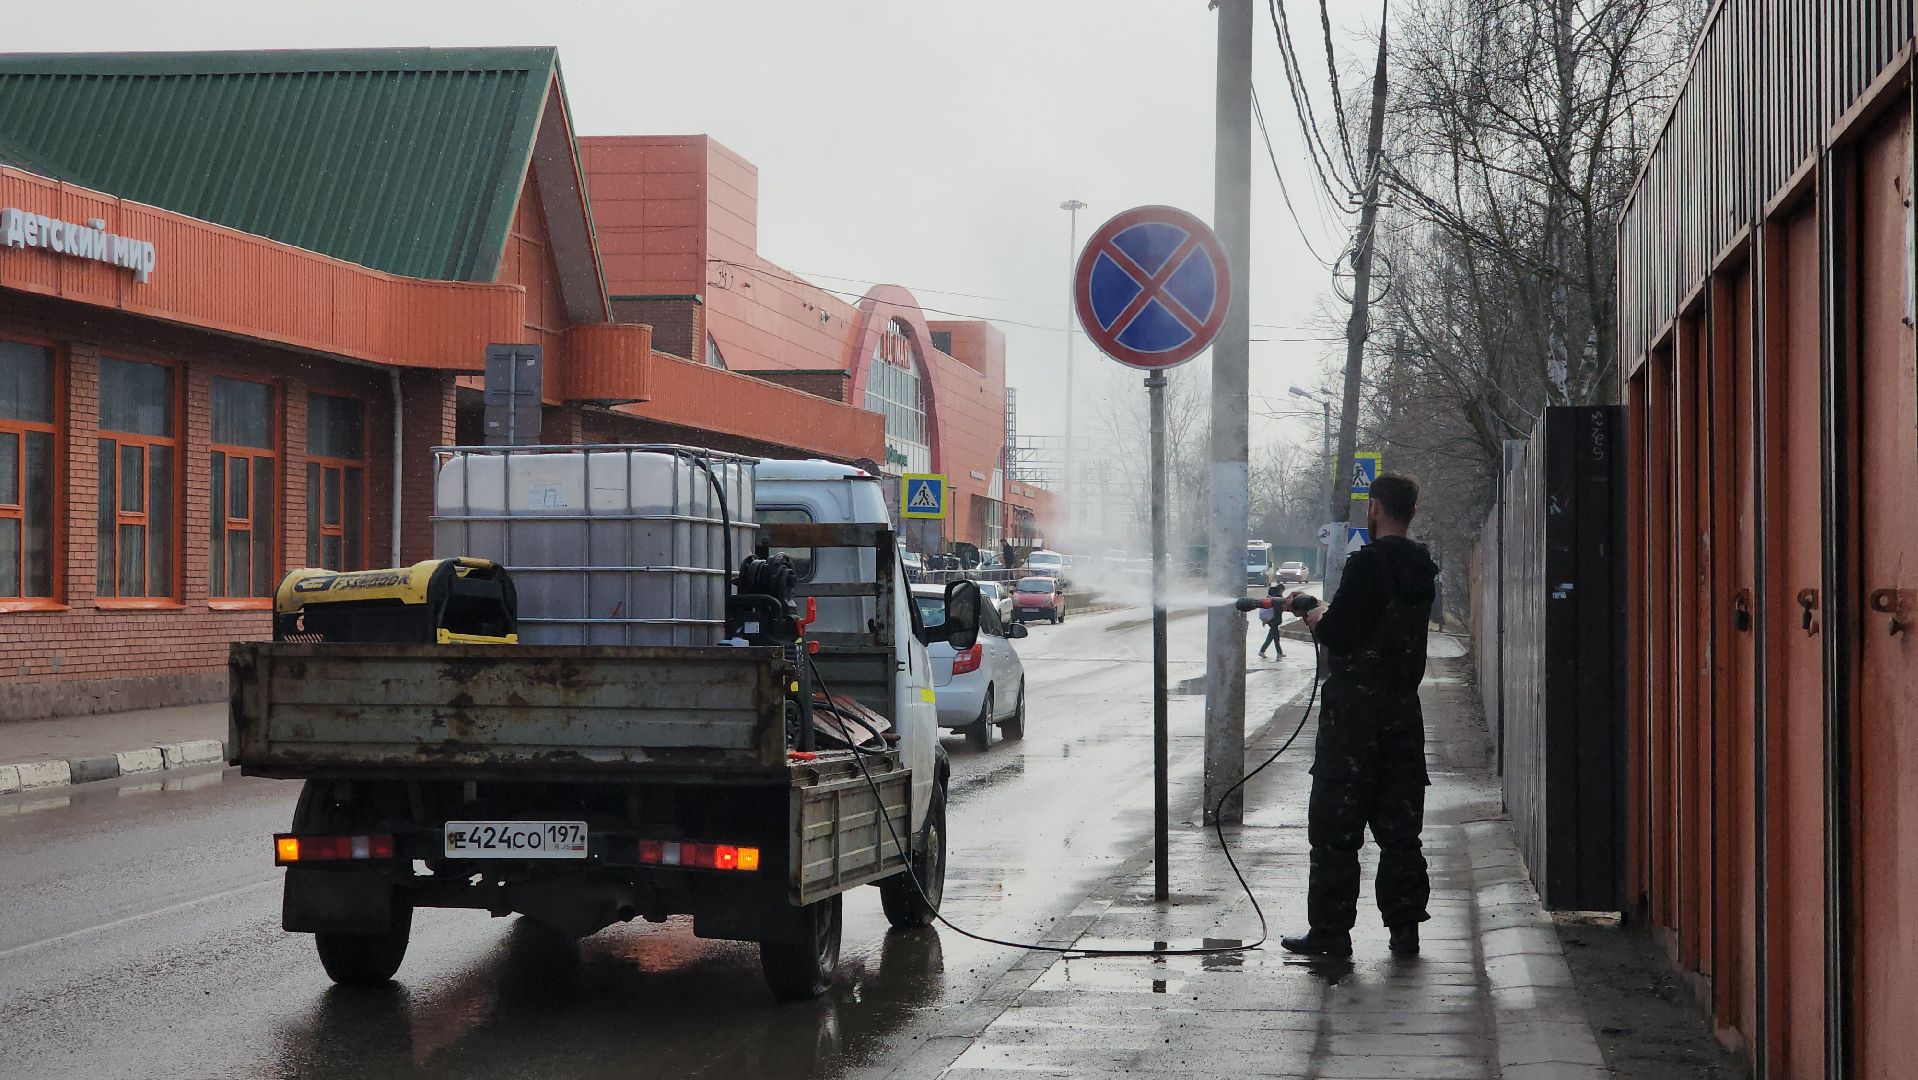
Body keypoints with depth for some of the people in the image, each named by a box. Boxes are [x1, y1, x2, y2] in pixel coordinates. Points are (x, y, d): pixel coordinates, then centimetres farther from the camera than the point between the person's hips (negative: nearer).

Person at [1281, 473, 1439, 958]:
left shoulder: (1367, 563, -15)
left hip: (1357, 705, -7)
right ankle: (1404, 927, 12)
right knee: (1400, 825, 11)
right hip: (1404, 707, 7)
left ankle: (1331, 931, 0)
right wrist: (1333, 617, 21)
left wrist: (1319, 620, 2)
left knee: (1335, 826, -1)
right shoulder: (1422, 569, 10)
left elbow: (1339, 634, -17)